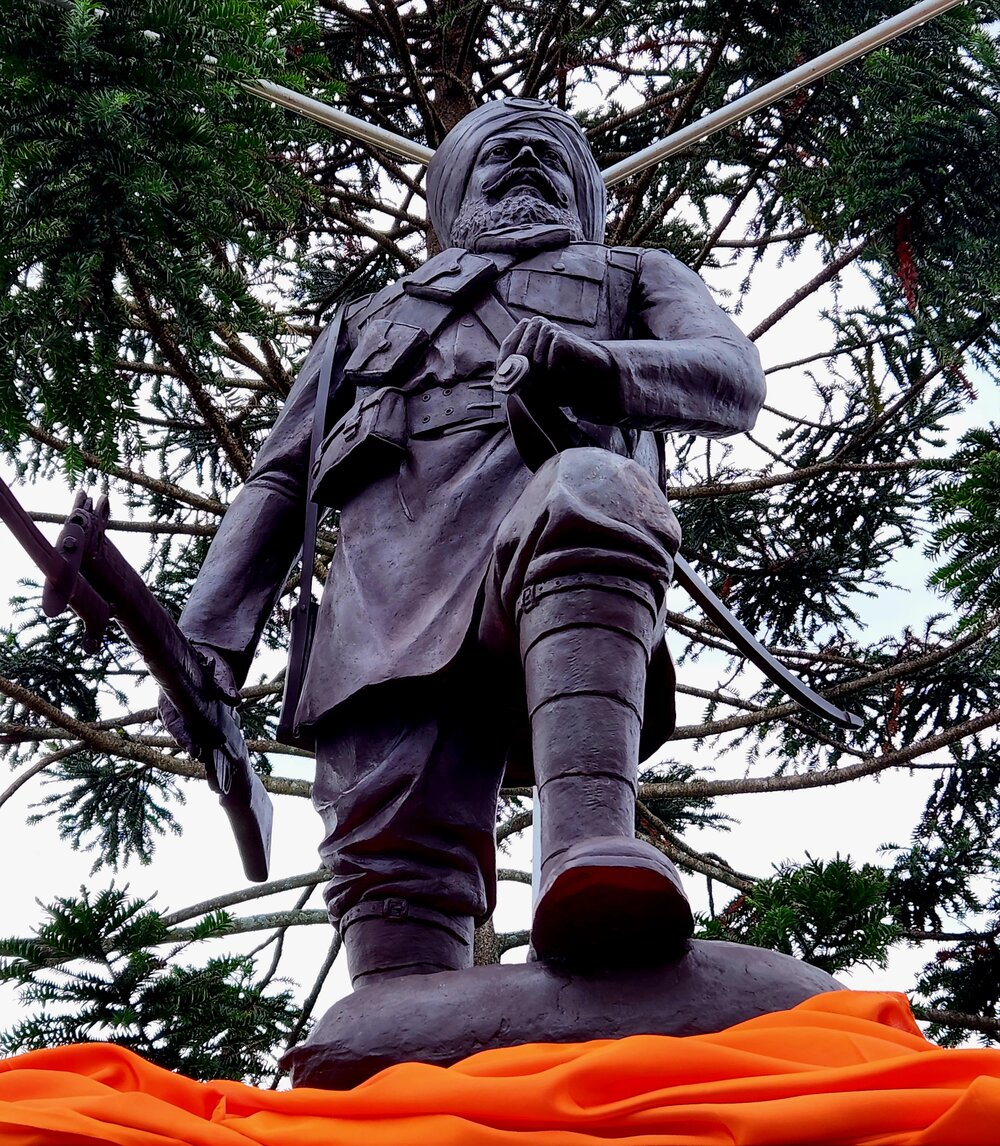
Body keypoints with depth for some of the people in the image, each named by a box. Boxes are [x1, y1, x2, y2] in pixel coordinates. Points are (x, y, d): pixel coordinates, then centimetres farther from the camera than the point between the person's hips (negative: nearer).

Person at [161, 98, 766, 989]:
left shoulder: (633, 278, 38)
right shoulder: (369, 320, 44)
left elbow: (734, 381, 15)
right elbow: (278, 482, 33)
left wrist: (593, 366, -9)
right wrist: (209, 642, 14)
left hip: (550, 559, -3)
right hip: (391, 582, 3)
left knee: (589, 493, -40)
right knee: (393, 847, -23)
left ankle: (592, 859, -60)